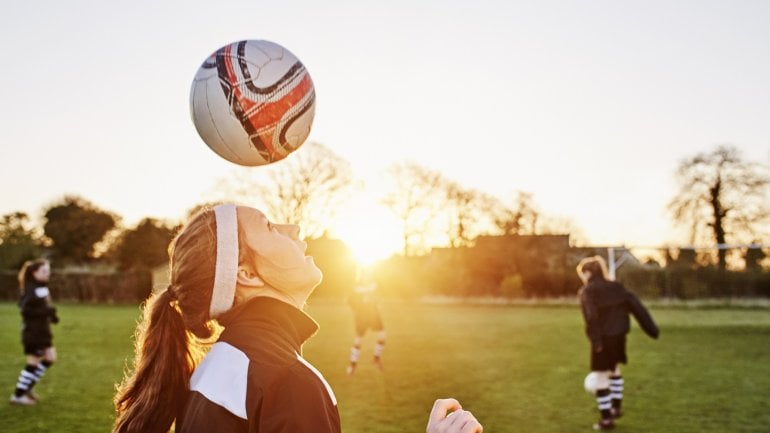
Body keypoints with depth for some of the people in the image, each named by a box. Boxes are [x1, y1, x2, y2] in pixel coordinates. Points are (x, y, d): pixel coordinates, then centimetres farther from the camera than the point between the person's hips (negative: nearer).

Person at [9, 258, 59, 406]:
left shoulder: (42, 287, 10)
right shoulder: (31, 290, -19)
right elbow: (25, 310, -26)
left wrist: (51, 314, 4)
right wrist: (47, 311, -27)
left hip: (42, 330, 9)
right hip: (33, 332, -9)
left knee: (50, 358, 12)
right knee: (33, 362, -2)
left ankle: (26, 387, 23)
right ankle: (18, 395, 11)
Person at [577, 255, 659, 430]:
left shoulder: (587, 291, -9)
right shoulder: (615, 287, 8)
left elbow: (591, 317, -22)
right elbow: (636, 305, 3)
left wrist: (595, 340, -22)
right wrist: (652, 328, 3)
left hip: (603, 339, -7)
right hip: (619, 335, 7)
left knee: (601, 377, 2)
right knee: (615, 369, 27)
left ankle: (606, 419, 7)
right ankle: (616, 407, 34)